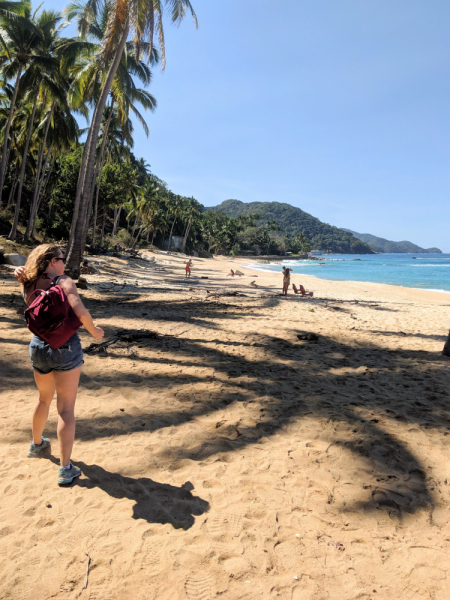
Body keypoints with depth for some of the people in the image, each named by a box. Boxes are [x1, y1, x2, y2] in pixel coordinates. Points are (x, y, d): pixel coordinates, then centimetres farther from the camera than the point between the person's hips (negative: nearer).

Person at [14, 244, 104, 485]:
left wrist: (22, 275, 6)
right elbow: (81, 312, -26)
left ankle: (37, 445, 48)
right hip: (66, 348, -6)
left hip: (38, 348, 6)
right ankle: (65, 469, 5)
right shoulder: (63, 282, -12)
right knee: (66, 408, 1)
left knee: (44, 398, 28)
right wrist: (94, 331, -11)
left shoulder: (28, 286, 4)